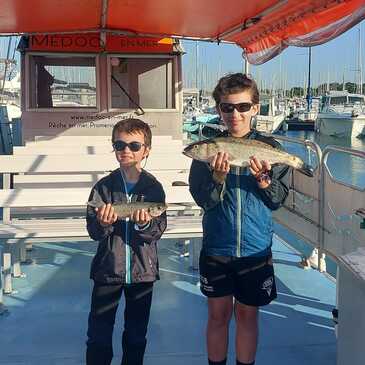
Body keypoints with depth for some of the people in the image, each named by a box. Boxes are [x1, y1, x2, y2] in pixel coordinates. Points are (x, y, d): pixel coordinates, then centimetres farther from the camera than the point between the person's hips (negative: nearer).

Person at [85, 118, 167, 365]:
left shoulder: (154, 188, -5)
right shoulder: (104, 186, -4)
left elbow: (158, 231, -9)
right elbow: (93, 231, -8)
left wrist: (145, 225, -29)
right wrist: (102, 224, -29)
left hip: (143, 270, 0)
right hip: (108, 268, 0)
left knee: (137, 334, 16)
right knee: (98, 334, 7)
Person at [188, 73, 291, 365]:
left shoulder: (269, 148, -4)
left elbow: (279, 199, -5)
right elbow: (202, 199, -9)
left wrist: (263, 179, -23)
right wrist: (218, 177, -26)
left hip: (256, 248, 0)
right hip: (216, 247, 0)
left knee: (247, 314, 13)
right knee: (218, 314, 12)